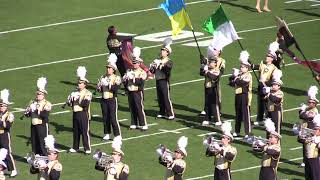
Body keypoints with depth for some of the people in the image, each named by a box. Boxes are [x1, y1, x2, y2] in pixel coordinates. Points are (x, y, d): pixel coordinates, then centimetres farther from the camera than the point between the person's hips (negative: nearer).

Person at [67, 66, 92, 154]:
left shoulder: (87, 93, -5)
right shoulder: (76, 92, 14)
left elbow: (85, 104, -19)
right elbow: (70, 104, 13)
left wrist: (78, 98, -20)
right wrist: (70, 99, -7)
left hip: (83, 114, -6)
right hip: (75, 114, 6)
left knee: (85, 132, -4)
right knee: (76, 131, 11)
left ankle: (87, 148, -1)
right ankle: (75, 147, 19)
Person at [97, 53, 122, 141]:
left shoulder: (116, 78, -5)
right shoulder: (103, 77, 10)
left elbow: (115, 88, -19)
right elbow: (98, 89, 6)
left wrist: (108, 84, -26)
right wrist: (100, 86, -15)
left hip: (112, 100, -5)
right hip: (104, 100, 5)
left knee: (113, 118, -6)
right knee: (105, 118, 9)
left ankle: (117, 135, -1)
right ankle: (107, 134, 20)